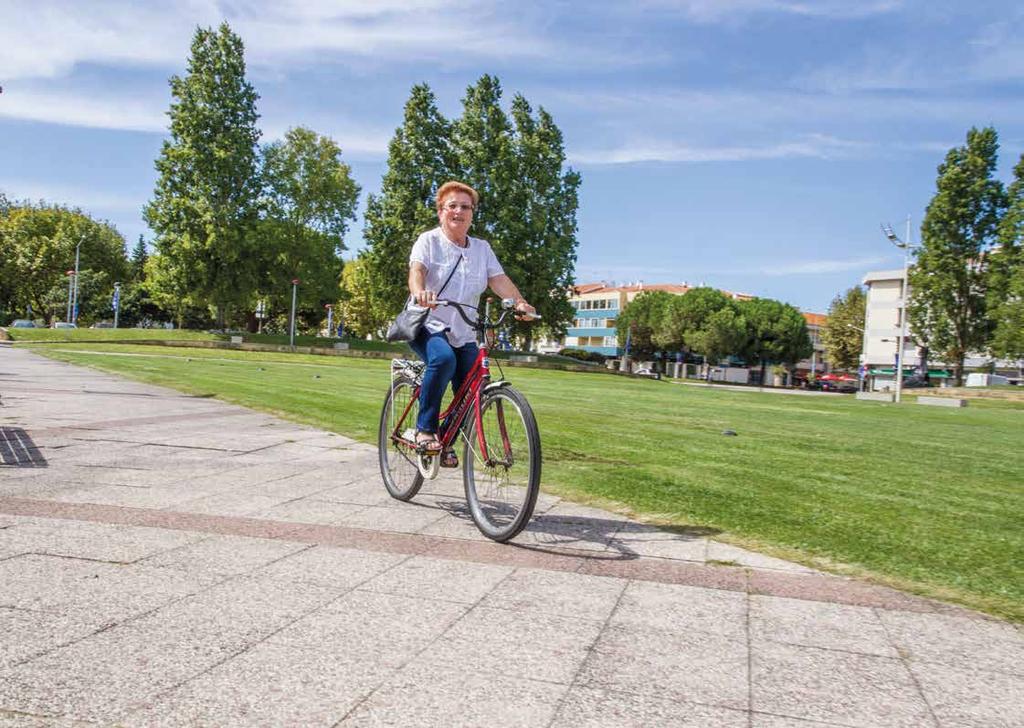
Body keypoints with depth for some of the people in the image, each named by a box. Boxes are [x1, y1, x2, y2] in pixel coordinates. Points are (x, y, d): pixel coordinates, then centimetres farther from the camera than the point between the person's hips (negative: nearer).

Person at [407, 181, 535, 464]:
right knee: (443, 359, -36)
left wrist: (519, 302, -24)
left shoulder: (482, 248, 11)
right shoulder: (429, 241, -1)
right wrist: (420, 291, -44)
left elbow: (499, 279, -3)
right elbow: (417, 270, -20)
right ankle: (425, 429, -21)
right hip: (428, 326, -5)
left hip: (463, 334, 5)